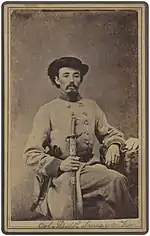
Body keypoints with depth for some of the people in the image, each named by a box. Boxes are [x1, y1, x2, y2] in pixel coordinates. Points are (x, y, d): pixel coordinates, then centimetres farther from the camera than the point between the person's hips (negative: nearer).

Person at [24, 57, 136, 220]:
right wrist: (59, 165, -17)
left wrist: (114, 146, 0)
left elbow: (110, 133, 26)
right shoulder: (47, 111, 3)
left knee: (117, 180, -26)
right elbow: (31, 154, -1)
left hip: (88, 168, 3)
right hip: (58, 174, -3)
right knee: (64, 214, -27)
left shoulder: (91, 107, 15)